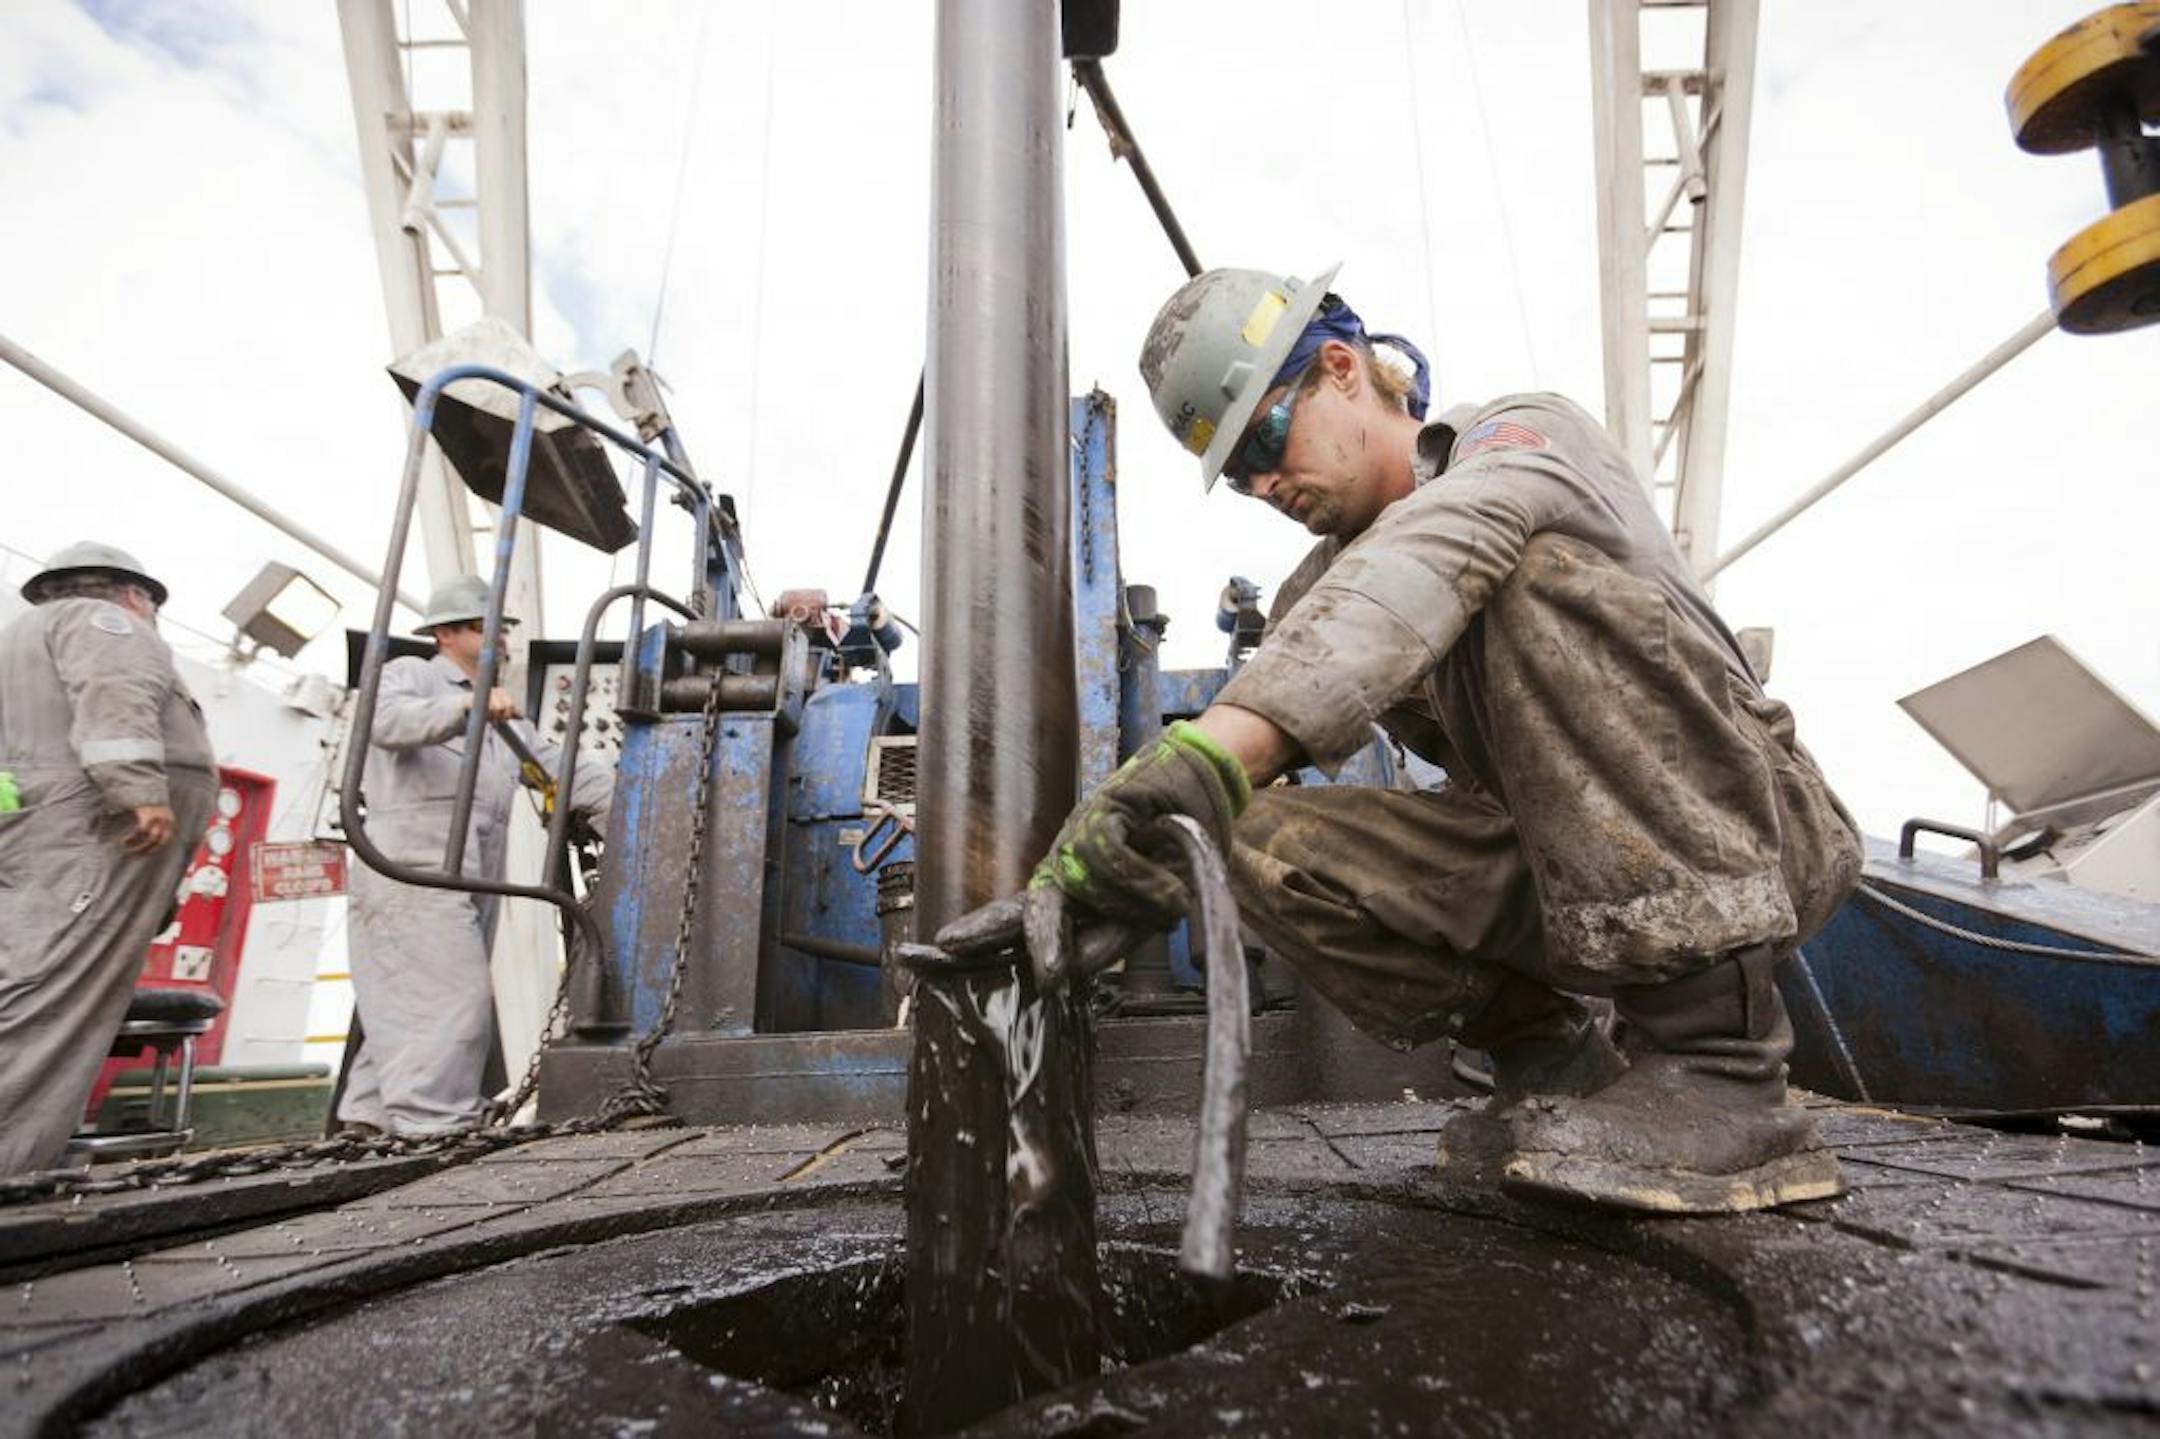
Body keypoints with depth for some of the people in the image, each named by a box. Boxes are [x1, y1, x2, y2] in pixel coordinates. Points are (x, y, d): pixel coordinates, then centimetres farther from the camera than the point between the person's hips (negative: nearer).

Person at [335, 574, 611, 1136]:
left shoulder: (502, 715, 27)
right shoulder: (409, 674, 5)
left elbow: (560, 768, 16)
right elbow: (388, 720, -19)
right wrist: (467, 705, -36)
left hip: (471, 878, 8)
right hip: (415, 869, -8)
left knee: (409, 1004, 10)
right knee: (456, 996, -14)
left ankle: (373, 1111, 17)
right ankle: (430, 1118, -12)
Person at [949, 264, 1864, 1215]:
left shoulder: (1524, 438, -11)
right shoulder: (1318, 599, 8)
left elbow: (1428, 557, -35)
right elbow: (1258, 732, -6)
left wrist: (1209, 751, -51)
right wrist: (1088, 857, -25)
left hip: (1753, 837, -4)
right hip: (1555, 875, 5)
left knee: (1545, 571, -29)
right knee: (1264, 845, -18)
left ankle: (1717, 1063, -27)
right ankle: (1548, 1057, 1)